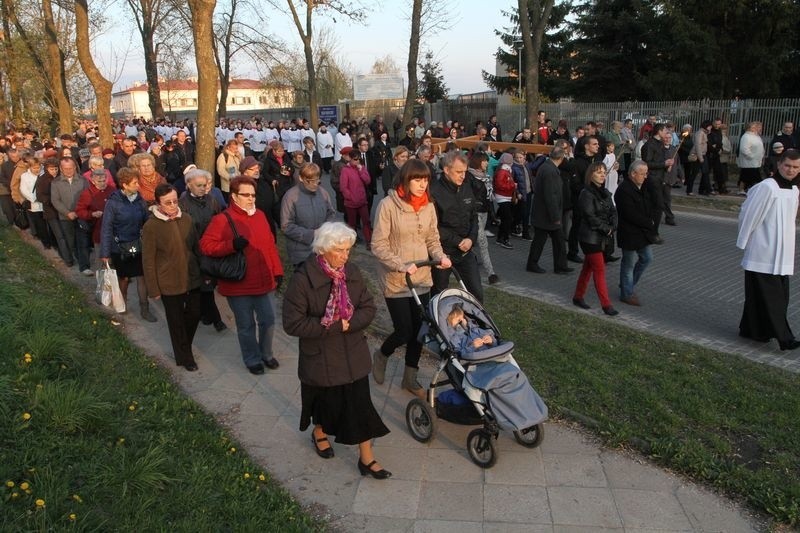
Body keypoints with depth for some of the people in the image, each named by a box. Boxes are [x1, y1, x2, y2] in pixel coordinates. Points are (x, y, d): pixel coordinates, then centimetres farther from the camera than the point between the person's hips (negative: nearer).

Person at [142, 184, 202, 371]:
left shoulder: (186, 219, -2)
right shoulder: (151, 226, -15)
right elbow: (148, 261, -11)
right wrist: (153, 289, -9)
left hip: (192, 278, 4)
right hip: (169, 283, -4)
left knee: (194, 314, 15)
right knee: (176, 321, 11)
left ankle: (185, 346, 42)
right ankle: (184, 357, 30)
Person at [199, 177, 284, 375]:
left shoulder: (260, 215, 7)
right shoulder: (222, 219, -11)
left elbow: (270, 245, 11)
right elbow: (205, 245, -15)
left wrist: (277, 271, 9)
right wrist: (232, 245, -27)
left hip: (265, 281, 5)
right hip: (239, 285, -5)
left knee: (268, 320, 14)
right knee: (246, 325, 11)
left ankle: (266, 354, 38)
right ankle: (252, 360, 31)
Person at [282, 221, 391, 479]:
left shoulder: (352, 272, -6)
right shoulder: (303, 279, -21)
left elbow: (368, 308, 0)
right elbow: (293, 323, -22)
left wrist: (348, 323, -20)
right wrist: (335, 326, -23)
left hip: (353, 355, 3)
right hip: (320, 357, -3)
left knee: (360, 404, 5)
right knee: (325, 399, 19)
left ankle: (367, 458, 20)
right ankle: (319, 433, 51)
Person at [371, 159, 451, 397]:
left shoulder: (428, 206, 2)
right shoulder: (388, 205, -14)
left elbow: (432, 239, 10)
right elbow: (378, 245, -14)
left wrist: (440, 256, -10)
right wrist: (401, 265, -24)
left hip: (422, 278, 5)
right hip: (395, 280, -5)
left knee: (418, 330, 11)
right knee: (403, 331, -2)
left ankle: (410, 377, 30)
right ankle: (381, 355, 32)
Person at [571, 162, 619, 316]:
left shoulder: (605, 193, 10)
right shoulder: (586, 194, -15)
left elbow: (613, 211, 7)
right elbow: (590, 217, -20)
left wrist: (612, 227, -10)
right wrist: (606, 228, -14)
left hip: (602, 237, 8)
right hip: (590, 237, -8)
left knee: (588, 267, 16)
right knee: (599, 269, -6)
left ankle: (578, 297, 29)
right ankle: (606, 305, -1)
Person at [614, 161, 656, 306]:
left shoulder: (643, 187, 8)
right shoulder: (624, 190, -22)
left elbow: (649, 207, 15)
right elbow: (631, 215, -26)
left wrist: (651, 222, -3)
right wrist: (650, 223, -15)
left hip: (642, 232, 9)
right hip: (629, 234, -9)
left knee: (647, 258, 18)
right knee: (628, 264, 3)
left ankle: (628, 285, 34)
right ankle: (626, 294, 18)